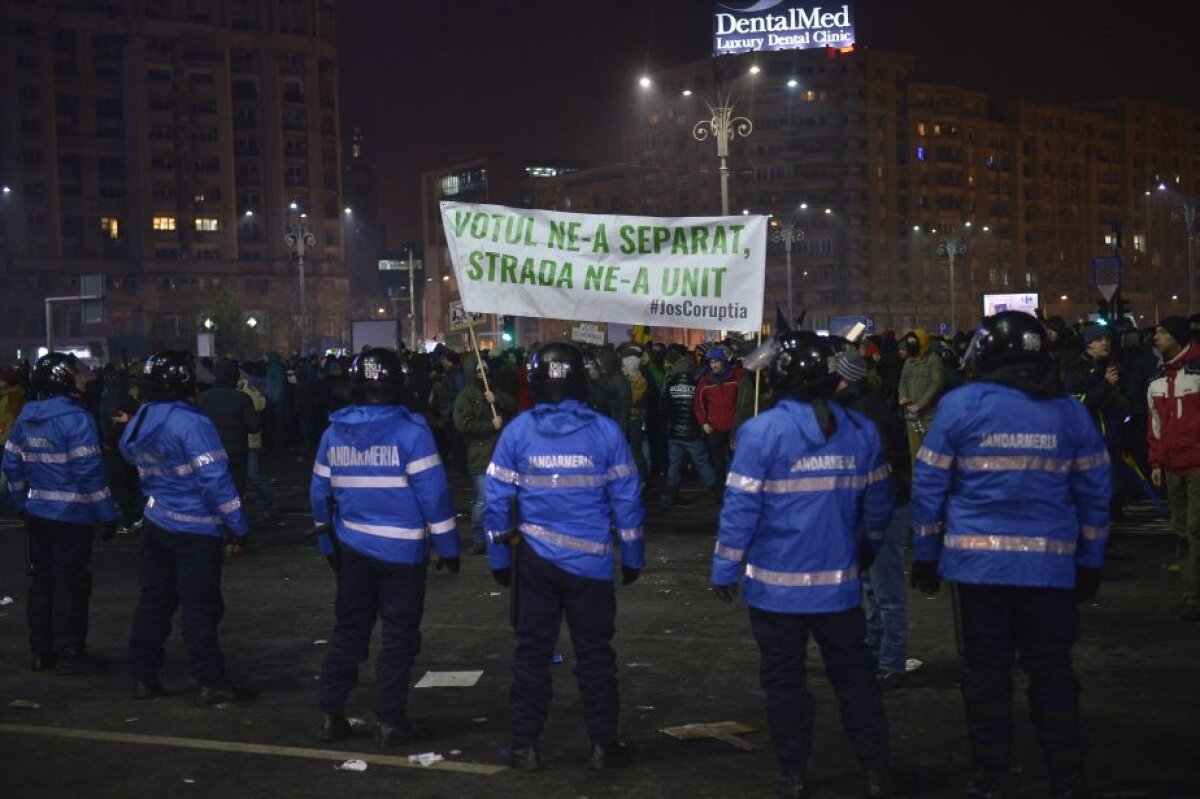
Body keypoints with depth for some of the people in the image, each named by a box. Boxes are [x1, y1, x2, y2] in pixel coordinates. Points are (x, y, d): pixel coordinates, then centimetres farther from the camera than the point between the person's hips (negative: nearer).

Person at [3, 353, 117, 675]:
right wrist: (107, 514, -14)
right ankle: (70, 654, 6)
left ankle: (41, 651, 22)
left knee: (41, 580, 15)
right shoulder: (76, 419, -17)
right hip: (72, 515, -7)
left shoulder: (26, 417, 7)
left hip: (36, 513, 7)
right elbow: (89, 471, -19)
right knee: (70, 583, 1)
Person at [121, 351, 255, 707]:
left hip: (155, 523, 7)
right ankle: (210, 682, 2)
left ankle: (144, 676, 21)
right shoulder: (192, 423, -20)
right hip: (195, 530, -7)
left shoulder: (139, 422, 3)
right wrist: (237, 527, -16)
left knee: (154, 599, 15)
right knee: (200, 607, -2)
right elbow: (215, 479, -21)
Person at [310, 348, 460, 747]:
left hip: (353, 548, 5)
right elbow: (433, 491, -15)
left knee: (349, 629, 16)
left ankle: (330, 714, 19)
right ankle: (390, 722, 7)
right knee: (399, 635, 5)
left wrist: (329, 543, 20)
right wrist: (448, 546, -7)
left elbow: (320, 492, 9)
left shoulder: (334, 432, 3)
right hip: (402, 550, -5)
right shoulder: (410, 430, -14)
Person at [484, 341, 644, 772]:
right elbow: (627, 500, -4)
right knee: (595, 653, 10)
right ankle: (603, 745, 16)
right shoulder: (606, 431, -7)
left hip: (536, 561, 1)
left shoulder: (517, 431, -5)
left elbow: (496, 499, -4)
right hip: (592, 562, 0)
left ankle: (526, 746, 14)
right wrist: (632, 557, 7)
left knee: (532, 651, 10)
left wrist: (499, 557, 7)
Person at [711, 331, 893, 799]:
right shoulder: (861, 431, 0)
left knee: (784, 680, 9)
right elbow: (877, 504, 8)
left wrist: (725, 569, -5)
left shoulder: (761, 431, -14)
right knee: (855, 676, 14)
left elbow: (740, 507, -14)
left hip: (776, 584, -3)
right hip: (839, 582, 3)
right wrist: (866, 550, 25)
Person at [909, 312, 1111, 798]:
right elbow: (1094, 493, 9)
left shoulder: (960, 405, -2)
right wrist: (1090, 565, 15)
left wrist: (926, 556, 6)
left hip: (978, 561, -1)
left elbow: (929, 486, -2)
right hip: (1050, 567, 2)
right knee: (1051, 671, 10)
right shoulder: (1070, 411, 6)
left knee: (987, 671, 7)